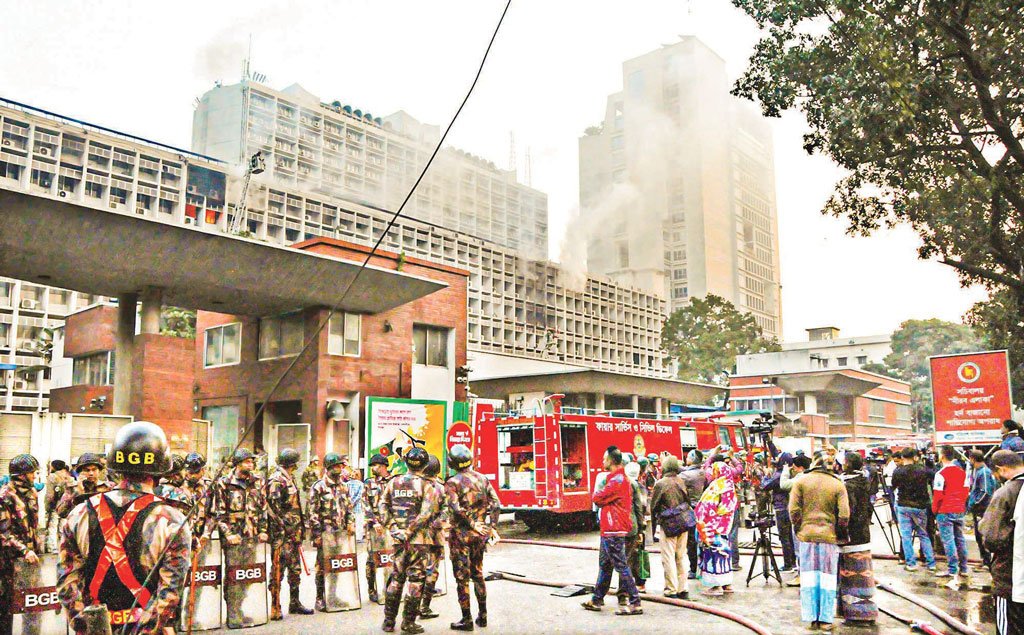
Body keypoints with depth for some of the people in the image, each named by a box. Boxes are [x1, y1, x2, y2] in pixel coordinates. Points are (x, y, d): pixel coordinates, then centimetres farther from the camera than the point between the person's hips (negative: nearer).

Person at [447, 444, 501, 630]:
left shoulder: (452, 483, -11)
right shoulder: (482, 478, 4)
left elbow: (457, 509, -23)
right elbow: (496, 504, 1)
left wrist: (472, 523, -14)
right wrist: (493, 527, 4)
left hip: (461, 534, -5)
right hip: (480, 534, 5)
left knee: (462, 577, 3)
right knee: (478, 573, 18)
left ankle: (467, 620, 8)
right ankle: (482, 615, 22)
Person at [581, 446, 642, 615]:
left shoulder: (617, 480, -19)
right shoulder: (619, 478, 16)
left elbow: (598, 498, -16)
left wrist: (597, 493, 3)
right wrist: (600, 496, -2)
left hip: (613, 531, -11)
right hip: (609, 530, 11)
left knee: (621, 566, -6)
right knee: (604, 565, 17)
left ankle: (635, 603, -2)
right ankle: (596, 600, 27)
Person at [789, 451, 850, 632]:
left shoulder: (801, 481, -1)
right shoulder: (838, 485, -2)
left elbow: (793, 510, -5)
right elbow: (844, 515, -6)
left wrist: (799, 528, 9)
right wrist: (840, 533, 9)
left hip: (806, 534, 1)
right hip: (829, 536, -1)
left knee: (809, 576, 8)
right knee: (828, 578, 7)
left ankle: (812, 617, 13)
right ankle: (825, 619, 11)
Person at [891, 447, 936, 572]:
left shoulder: (898, 471, -6)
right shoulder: (923, 469, -4)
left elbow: (893, 487, 4)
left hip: (903, 506, -2)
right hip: (920, 506, 2)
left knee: (906, 535, 4)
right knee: (923, 534, 14)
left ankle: (911, 563, 3)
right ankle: (931, 562, 14)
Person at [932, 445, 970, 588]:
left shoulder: (941, 474, -16)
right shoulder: (962, 472, 5)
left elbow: (937, 495, -15)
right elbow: (966, 490, 10)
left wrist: (934, 510, -2)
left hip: (945, 512, -6)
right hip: (959, 510, 6)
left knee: (948, 541, -3)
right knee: (960, 539, 16)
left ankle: (954, 572, -4)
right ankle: (963, 568, 24)